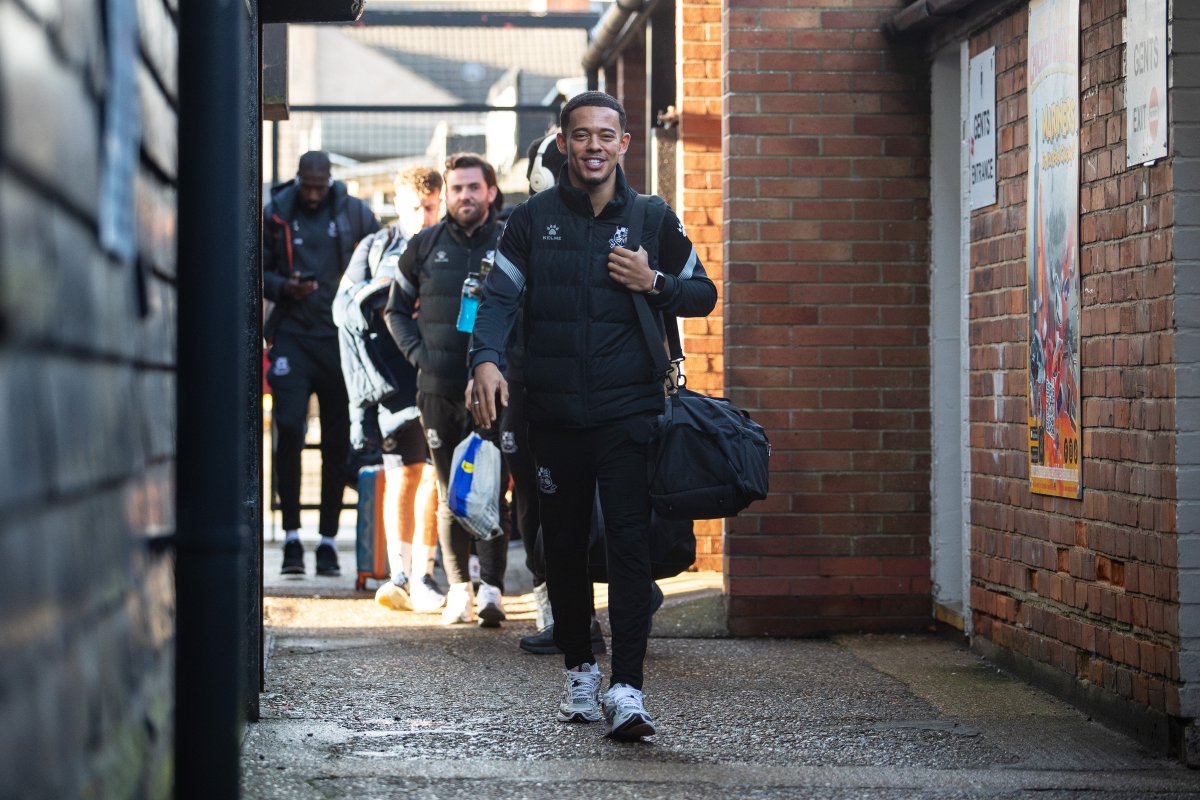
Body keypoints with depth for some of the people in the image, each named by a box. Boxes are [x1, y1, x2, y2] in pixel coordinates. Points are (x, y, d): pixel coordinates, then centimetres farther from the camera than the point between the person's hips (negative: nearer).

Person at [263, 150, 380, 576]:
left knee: (338, 441, 3)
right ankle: (291, 535, -3)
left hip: (342, 337, 1)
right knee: (288, 429, -13)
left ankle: (328, 541, 11)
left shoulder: (355, 213, 4)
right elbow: (259, 270, 10)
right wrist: (284, 287, -10)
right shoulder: (276, 214, 4)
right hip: (293, 336, -1)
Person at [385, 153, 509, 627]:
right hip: (437, 390, 3)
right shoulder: (425, 246, 8)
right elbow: (396, 308, 17)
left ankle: (491, 589, -13)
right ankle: (459, 587, 15)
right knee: (450, 494, 8)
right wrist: (417, 352, 2)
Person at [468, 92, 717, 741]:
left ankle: (626, 688, -13)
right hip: (554, 413, 1)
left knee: (630, 543, -10)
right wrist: (486, 359, -21)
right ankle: (579, 669, 26)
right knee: (563, 546, 10)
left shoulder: (653, 219, 7)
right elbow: (500, 297, -2)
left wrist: (654, 284, -6)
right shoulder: (534, 219, 6)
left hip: (628, 410, -1)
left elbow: (703, 295, 15)